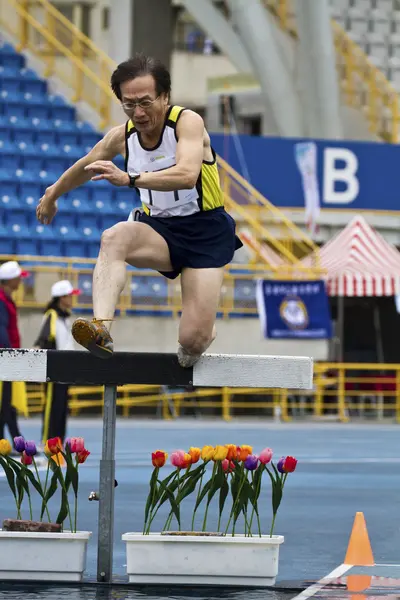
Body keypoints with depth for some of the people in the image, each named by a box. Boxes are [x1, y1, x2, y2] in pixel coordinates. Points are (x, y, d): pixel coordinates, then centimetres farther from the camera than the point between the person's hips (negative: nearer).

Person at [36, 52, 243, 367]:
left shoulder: (188, 122, -17)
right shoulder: (122, 136, -1)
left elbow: (187, 174, -37)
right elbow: (84, 167, 21)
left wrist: (129, 178, -48)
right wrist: (52, 194, 37)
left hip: (205, 232, -4)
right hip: (160, 229, 4)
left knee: (194, 340, -16)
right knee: (113, 238, -33)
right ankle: (101, 329, -48)